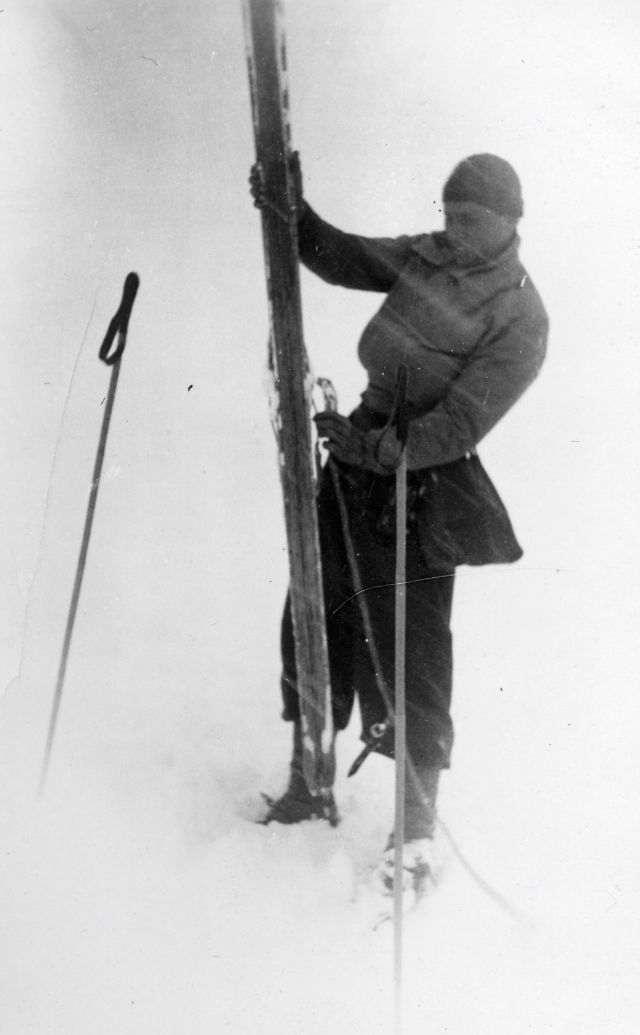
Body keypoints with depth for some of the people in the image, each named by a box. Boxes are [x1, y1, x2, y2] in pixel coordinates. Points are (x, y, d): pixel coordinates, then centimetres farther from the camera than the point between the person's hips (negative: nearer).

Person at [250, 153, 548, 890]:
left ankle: (418, 829, 12)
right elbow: (342, 259, 11)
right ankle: (307, 783, 28)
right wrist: (292, 213, -5)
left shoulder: (520, 320, -13)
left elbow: (458, 427, -18)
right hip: (358, 455, 7)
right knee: (314, 621, 11)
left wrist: (369, 445, -20)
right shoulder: (429, 257, 6)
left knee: (408, 657, -3)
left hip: (419, 486, -7)